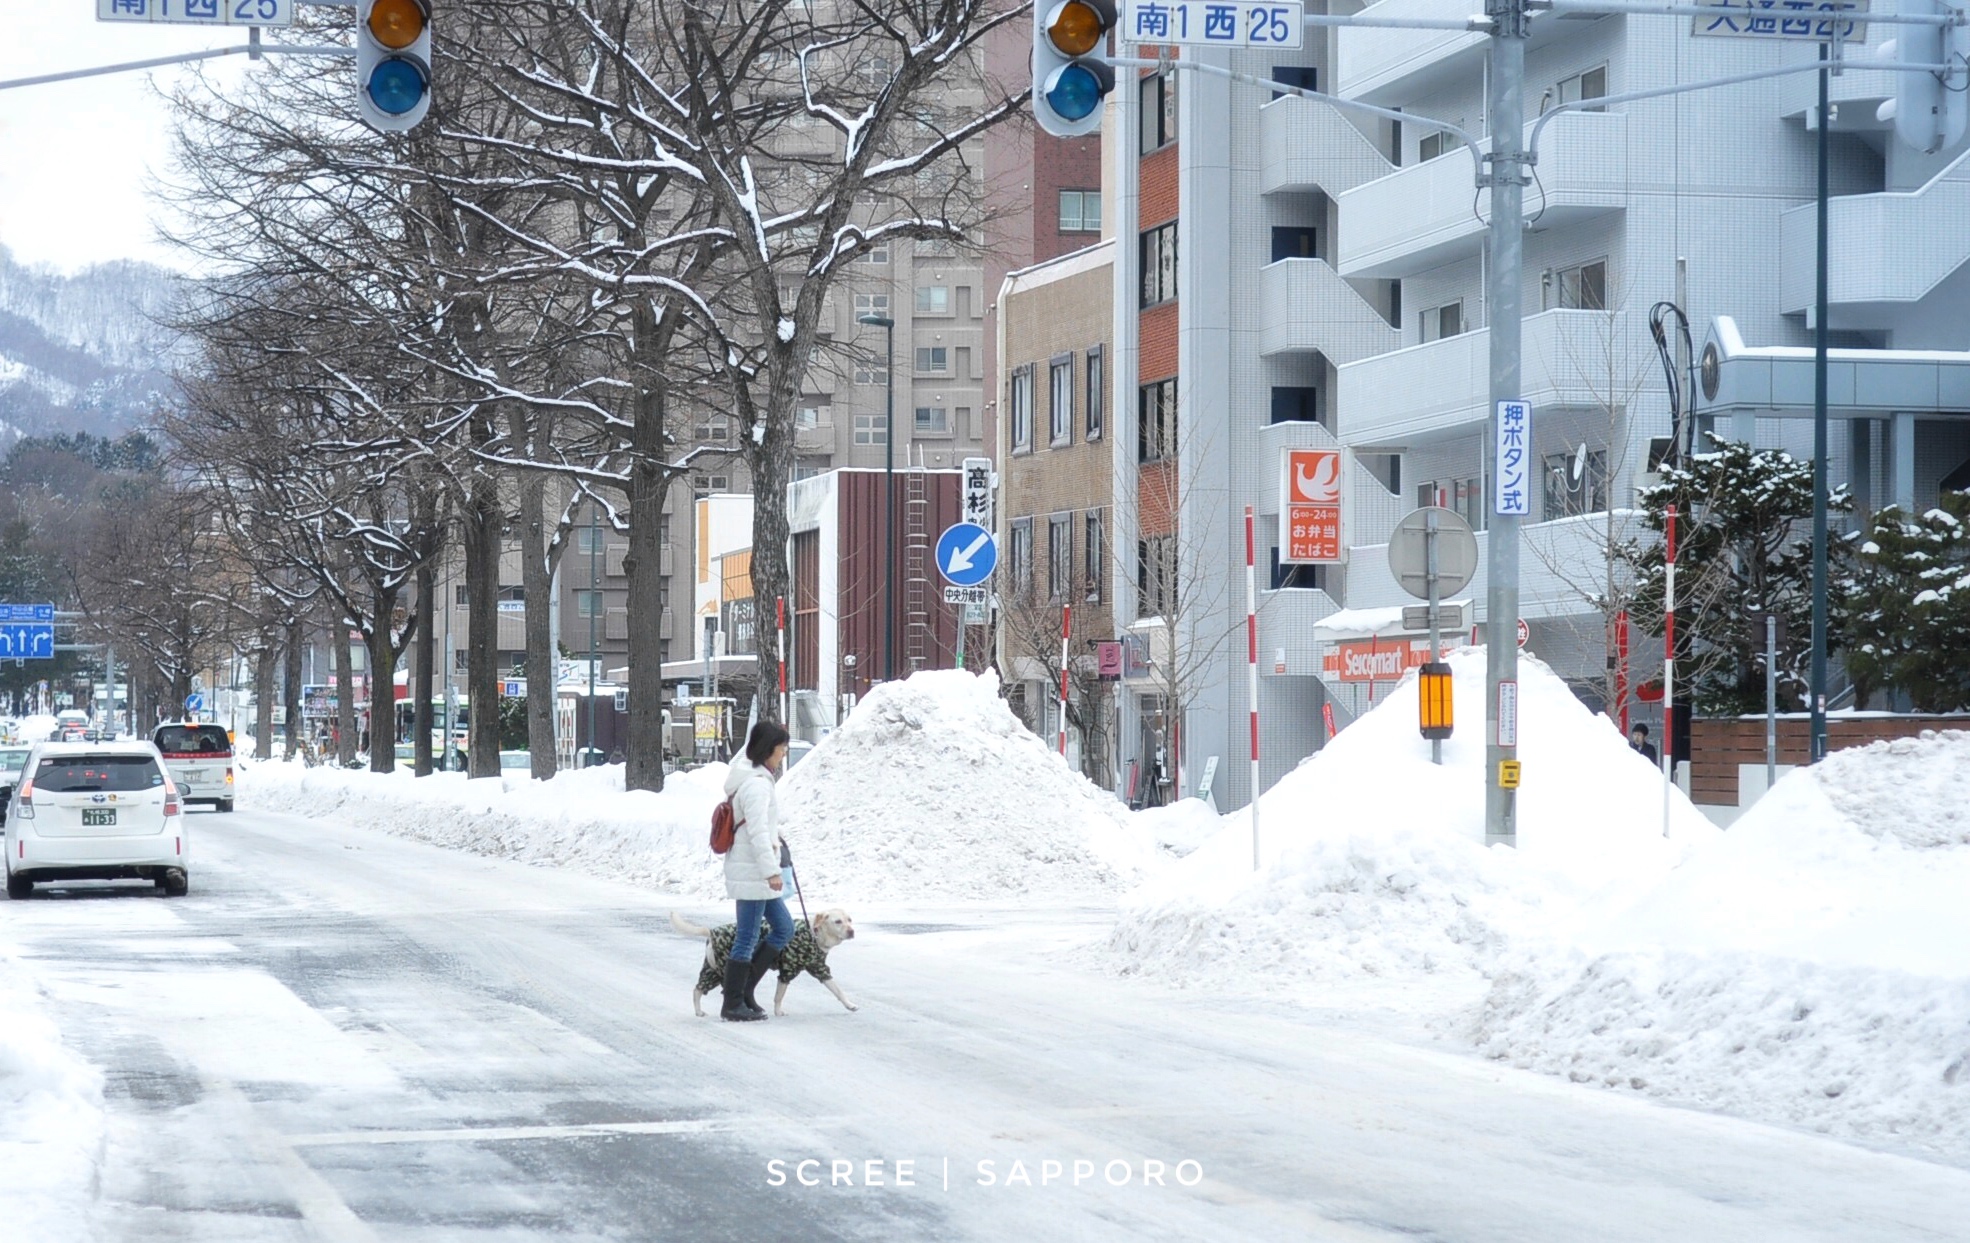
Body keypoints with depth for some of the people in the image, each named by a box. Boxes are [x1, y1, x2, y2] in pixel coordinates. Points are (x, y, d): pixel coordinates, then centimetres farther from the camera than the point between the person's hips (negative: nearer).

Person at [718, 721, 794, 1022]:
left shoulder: (756, 779, 14)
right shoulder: (756, 784, -18)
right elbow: (758, 832, -24)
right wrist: (771, 871, -25)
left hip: (754, 873, 11)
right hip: (752, 872, -11)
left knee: (783, 929, 15)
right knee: (747, 938, -3)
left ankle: (743, 989, 18)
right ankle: (733, 1005, 5)